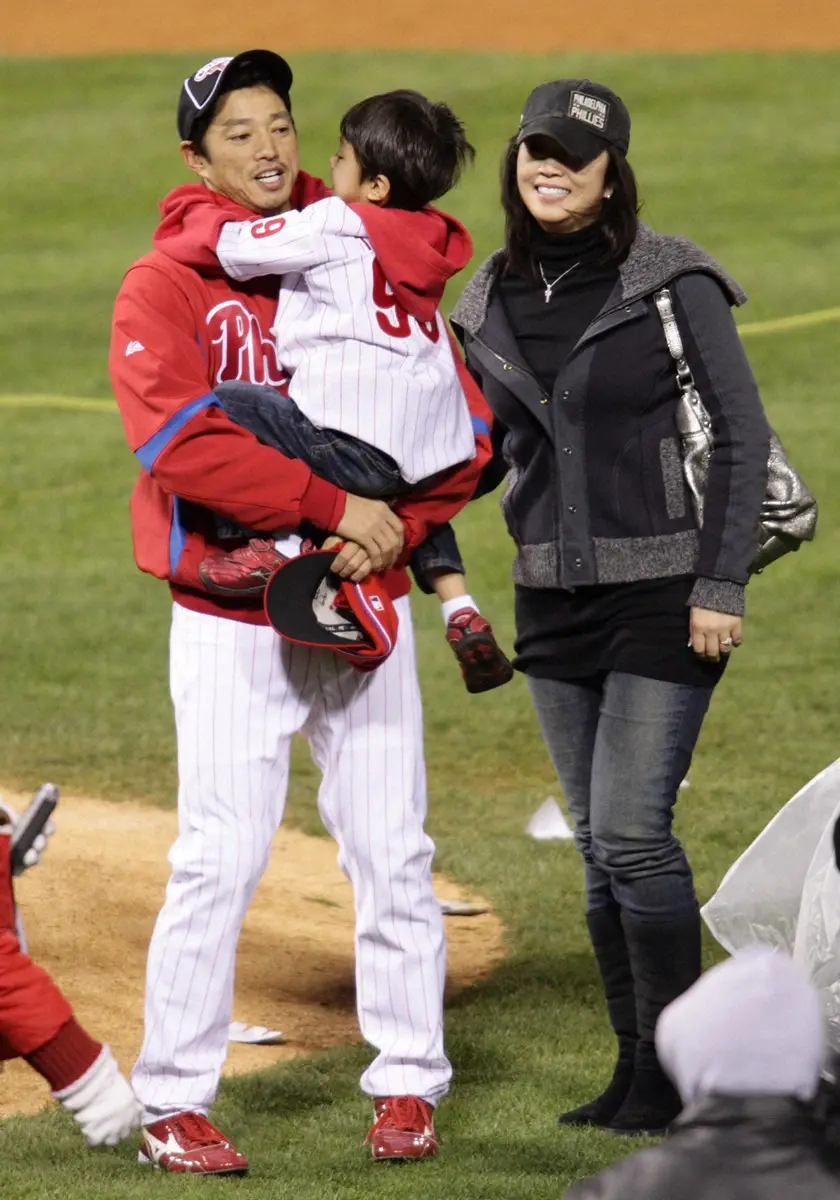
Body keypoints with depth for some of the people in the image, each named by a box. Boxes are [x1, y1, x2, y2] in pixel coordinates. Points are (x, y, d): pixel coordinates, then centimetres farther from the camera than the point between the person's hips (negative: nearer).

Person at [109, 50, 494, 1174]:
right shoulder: (164, 286, -4)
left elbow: (465, 421, 4)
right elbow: (180, 440, -19)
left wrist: (394, 526, -12)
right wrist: (336, 504, -22)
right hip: (231, 619, -4)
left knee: (393, 855, 5)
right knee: (219, 860, -8)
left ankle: (407, 1084, 16)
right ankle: (174, 1103, 0)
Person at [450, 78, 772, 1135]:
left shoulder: (673, 282, -8)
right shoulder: (488, 303, 8)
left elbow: (744, 438, -8)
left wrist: (721, 586, -13)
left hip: (662, 598, -5)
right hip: (552, 602, 5)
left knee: (631, 832, -11)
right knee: (599, 844, 8)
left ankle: (677, 1070, 0)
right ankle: (636, 1068, 15)